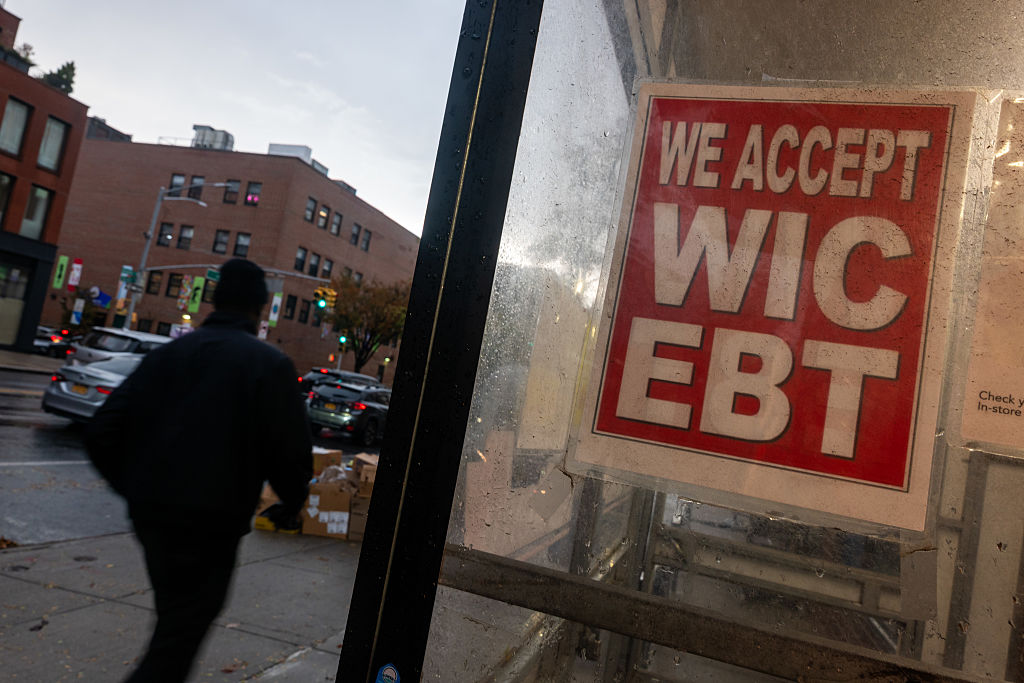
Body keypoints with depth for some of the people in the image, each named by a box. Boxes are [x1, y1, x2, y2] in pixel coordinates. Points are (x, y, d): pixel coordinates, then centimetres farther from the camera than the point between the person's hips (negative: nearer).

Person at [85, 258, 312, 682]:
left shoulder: (167, 353, 5)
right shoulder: (269, 365, -11)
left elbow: (102, 435, 3)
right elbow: (292, 452, -14)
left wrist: (135, 489, 18)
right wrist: (292, 503, 6)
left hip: (150, 515, 6)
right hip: (211, 523, -6)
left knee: (174, 618, 26)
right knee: (181, 632, 7)